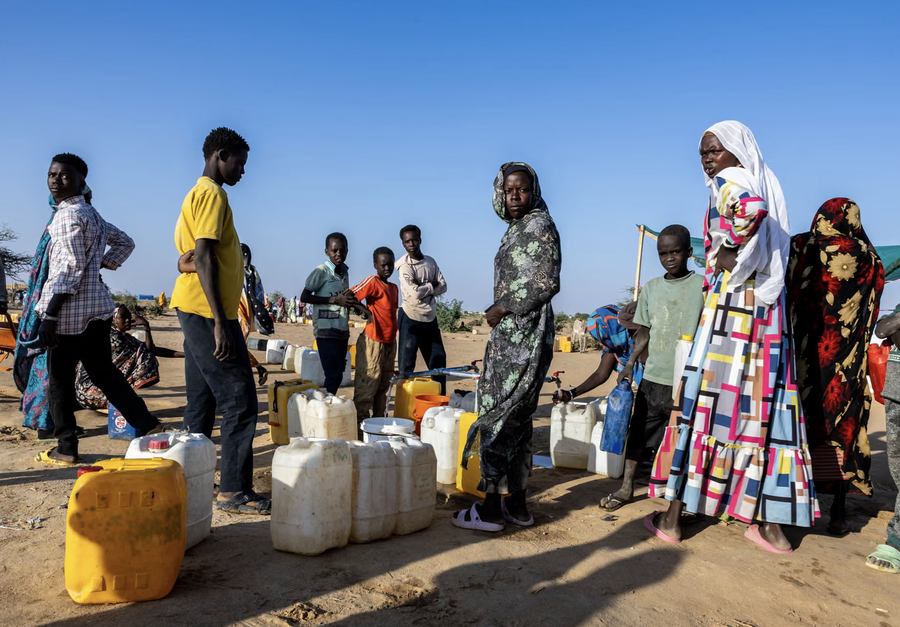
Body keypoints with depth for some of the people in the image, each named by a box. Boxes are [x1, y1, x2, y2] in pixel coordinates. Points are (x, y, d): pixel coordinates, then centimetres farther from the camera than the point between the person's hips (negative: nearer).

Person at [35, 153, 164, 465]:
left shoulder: (68, 215, -11)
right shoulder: (91, 213, 16)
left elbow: (71, 268, -18)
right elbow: (125, 242, 27)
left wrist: (49, 314, -19)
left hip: (72, 312, -8)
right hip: (97, 308, 8)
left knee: (60, 379, 4)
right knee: (104, 373, 14)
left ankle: (66, 449, 14)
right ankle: (148, 426, 11)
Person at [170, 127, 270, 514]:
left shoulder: (197, 194, 21)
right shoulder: (213, 194, -10)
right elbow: (204, 257, -19)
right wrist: (220, 323, -23)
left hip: (193, 310, 10)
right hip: (208, 311, -10)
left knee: (202, 403, 13)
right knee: (239, 402, -8)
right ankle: (234, 491, -4)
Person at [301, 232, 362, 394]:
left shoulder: (345, 272, 14)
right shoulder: (321, 271, -7)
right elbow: (305, 297, -12)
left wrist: (352, 300, 7)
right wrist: (335, 300, -17)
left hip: (342, 331, 7)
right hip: (326, 332, -7)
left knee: (338, 374, 9)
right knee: (334, 375, -11)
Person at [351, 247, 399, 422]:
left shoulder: (394, 288, 14)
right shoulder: (373, 282, -10)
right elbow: (349, 296, -20)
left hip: (390, 342, 8)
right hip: (373, 342, -8)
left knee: (384, 385, 13)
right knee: (366, 386, -5)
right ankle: (360, 422, 0)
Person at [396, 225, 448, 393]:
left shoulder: (430, 261, 6)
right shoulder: (404, 265, -12)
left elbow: (443, 287, 1)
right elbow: (414, 293, -22)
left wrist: (424, 289, -13)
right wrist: (431, 286, -6)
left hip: (430, 317, 6)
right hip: (411, 318, -6)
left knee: (439, 359, 10)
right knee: (407, 363, -1)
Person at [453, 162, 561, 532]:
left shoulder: (539, 225, -8)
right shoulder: (516, 229, 18)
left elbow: (547, 283, -17)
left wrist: (501, 308, -11)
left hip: (522, 336, -10)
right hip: (510, 335, 10)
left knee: (497, 417, -6)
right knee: (515, 418, 12)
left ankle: (491, 508, 2)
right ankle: (517, 503, 21)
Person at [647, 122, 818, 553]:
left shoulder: (730, 181, -6)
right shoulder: (765, 184, 20)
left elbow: (750, 207, -29)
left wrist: (728, 251, -16)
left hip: (731, 304, -8)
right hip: (768, 306, 8)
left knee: (703, 399, -3)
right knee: (763, 405, 8)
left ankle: (673, 517, 4)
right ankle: (772, 525, 11)